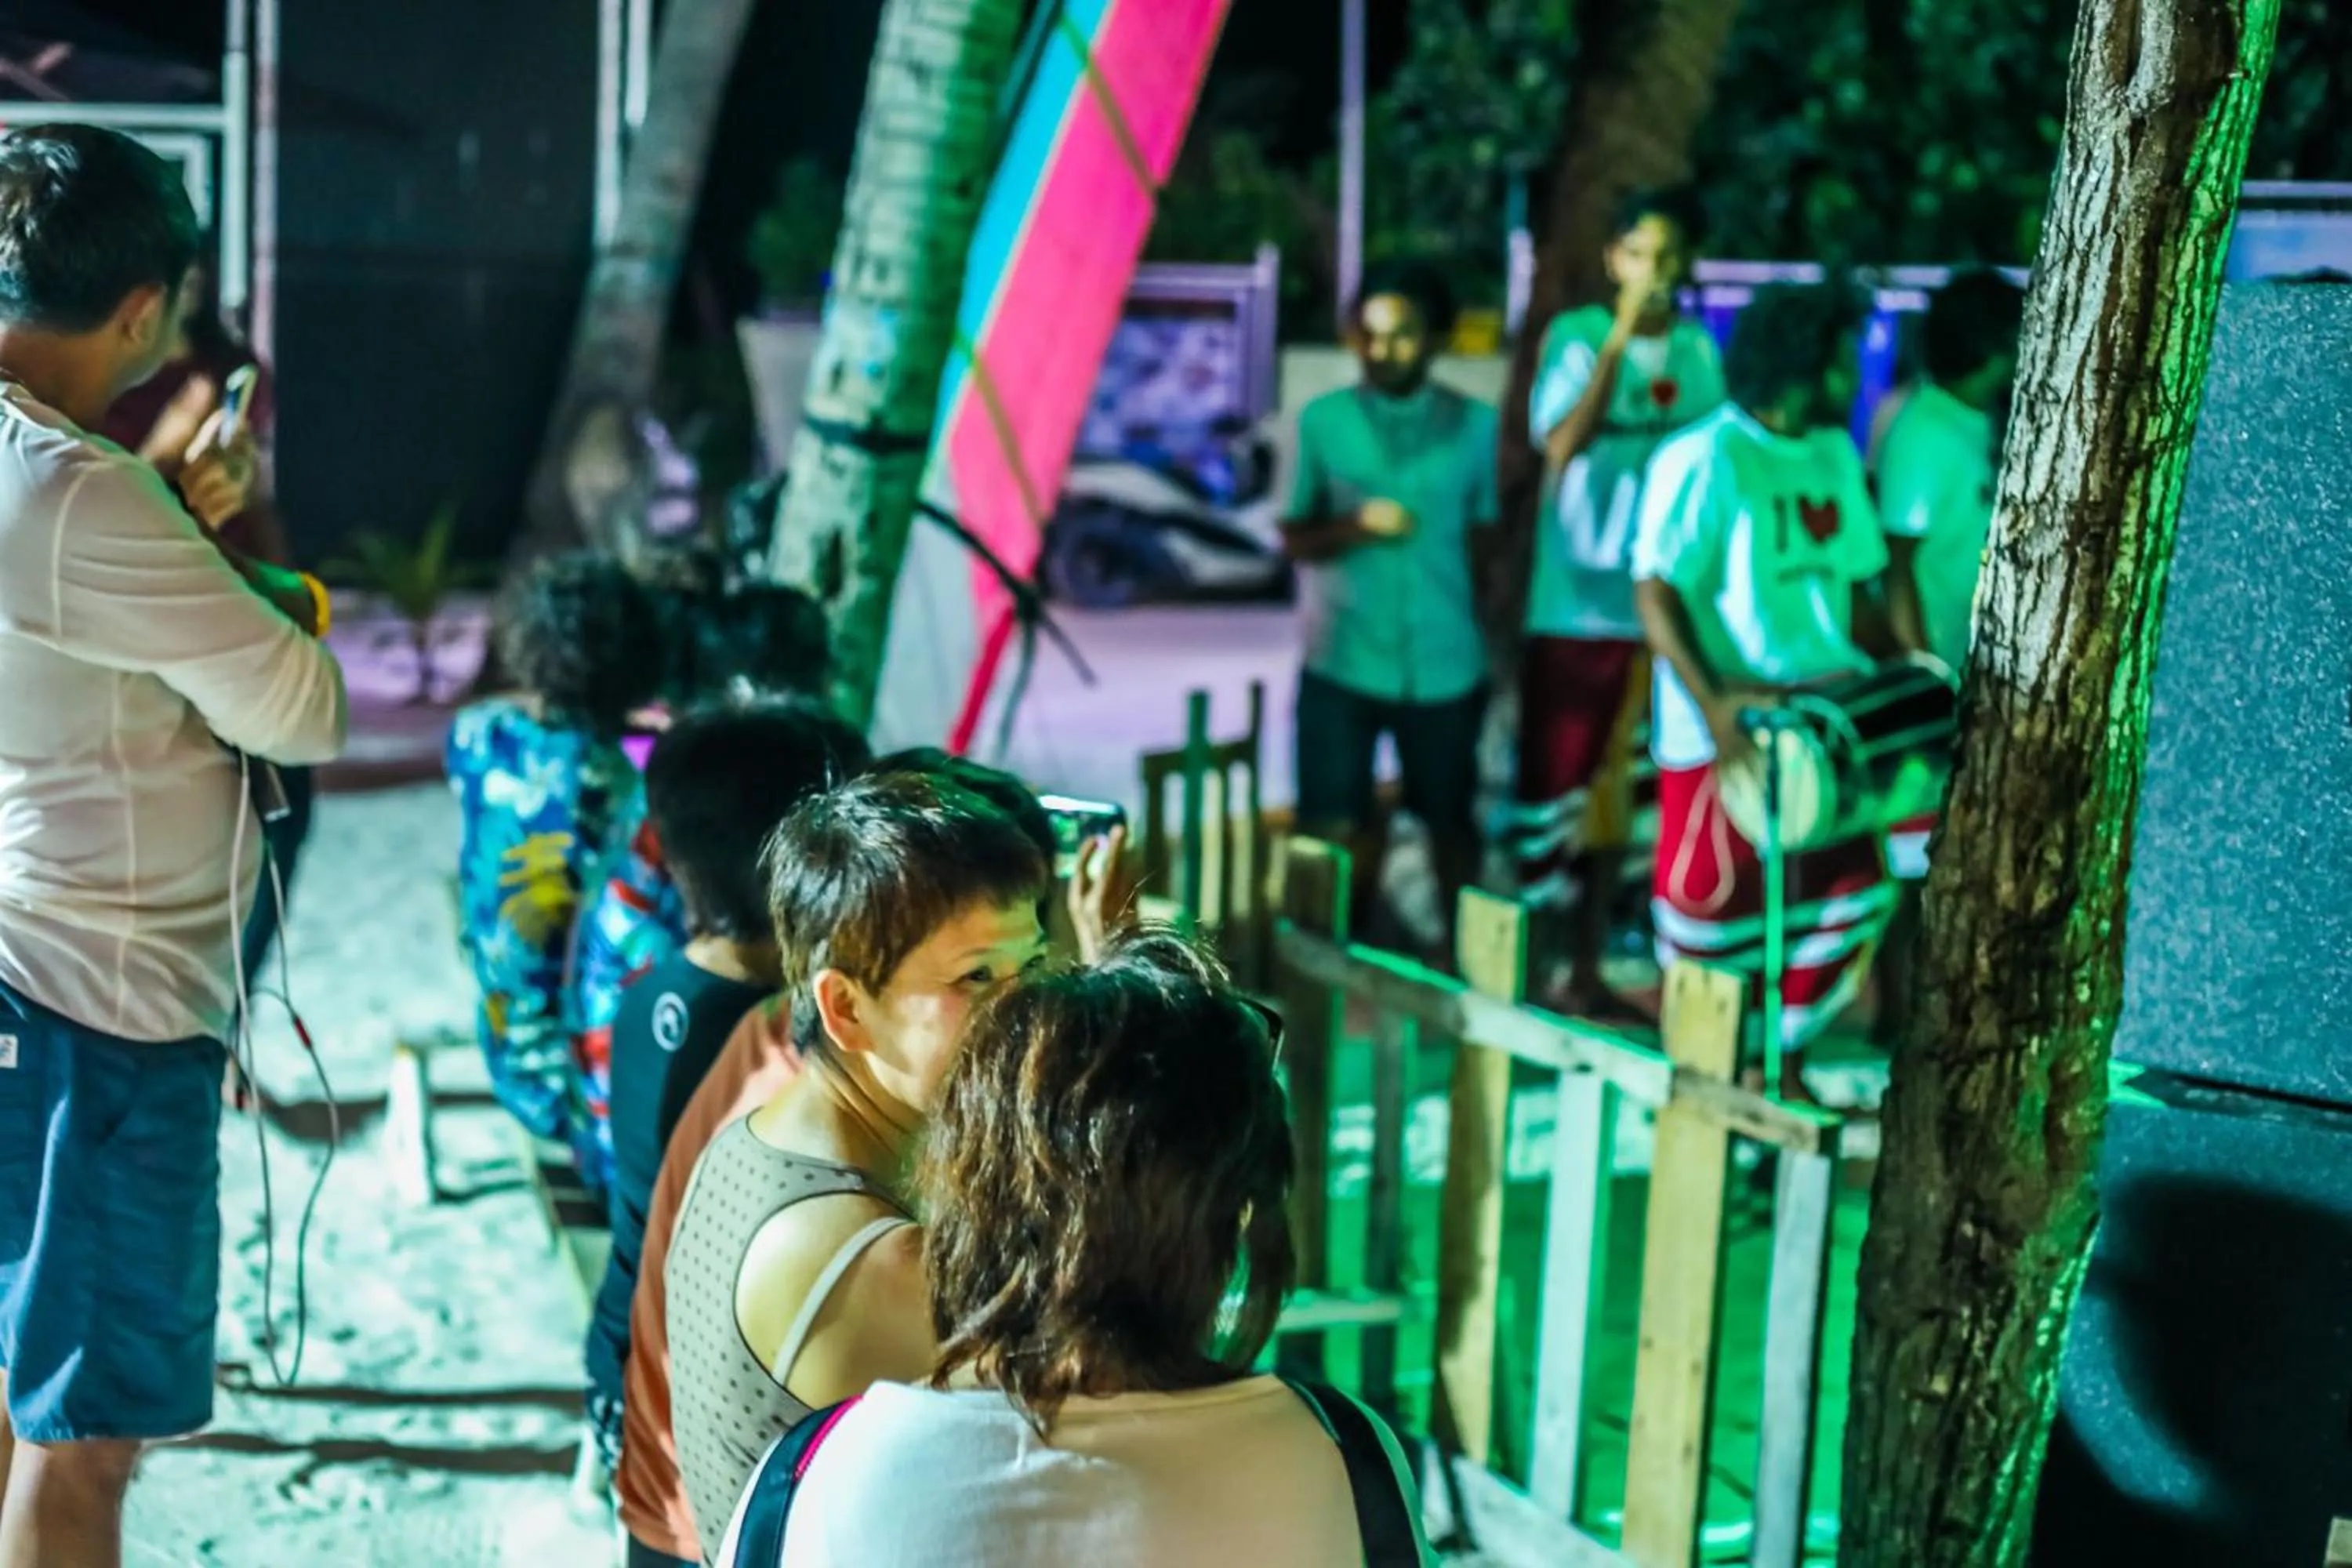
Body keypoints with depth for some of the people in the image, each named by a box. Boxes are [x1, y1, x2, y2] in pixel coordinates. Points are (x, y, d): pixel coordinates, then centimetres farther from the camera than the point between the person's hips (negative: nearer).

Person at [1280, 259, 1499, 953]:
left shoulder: (1474, 425, 2)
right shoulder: (1322, 421, 1)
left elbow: (1486, 538, 7)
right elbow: (1296, 539, 3)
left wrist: (1500, 640, 4)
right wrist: (1356, 527, -17)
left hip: (1445, 663, 0)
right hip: (1343, 661, 0)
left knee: (1451, 818, 12)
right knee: (1338, 826, 3)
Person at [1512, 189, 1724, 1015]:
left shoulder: (1701, 350, 7)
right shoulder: (1577, 335, -4)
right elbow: (1563, 445, -17)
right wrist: (1620, 338, -20)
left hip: (1662, 605, 4)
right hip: (1573, 603, -3)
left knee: (1614, 793, 10)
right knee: (1554, 789, 1)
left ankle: (1586, 971, 19)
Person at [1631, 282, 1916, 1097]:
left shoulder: (1835, 455, 10)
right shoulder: (1705, 460, -13)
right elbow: (1656, 592, -16)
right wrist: (1713, 702, -26)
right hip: (1723, 735, -7)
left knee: (1850, 897, 8)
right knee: (1712, 907, 2)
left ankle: (1782, 1066, 24)